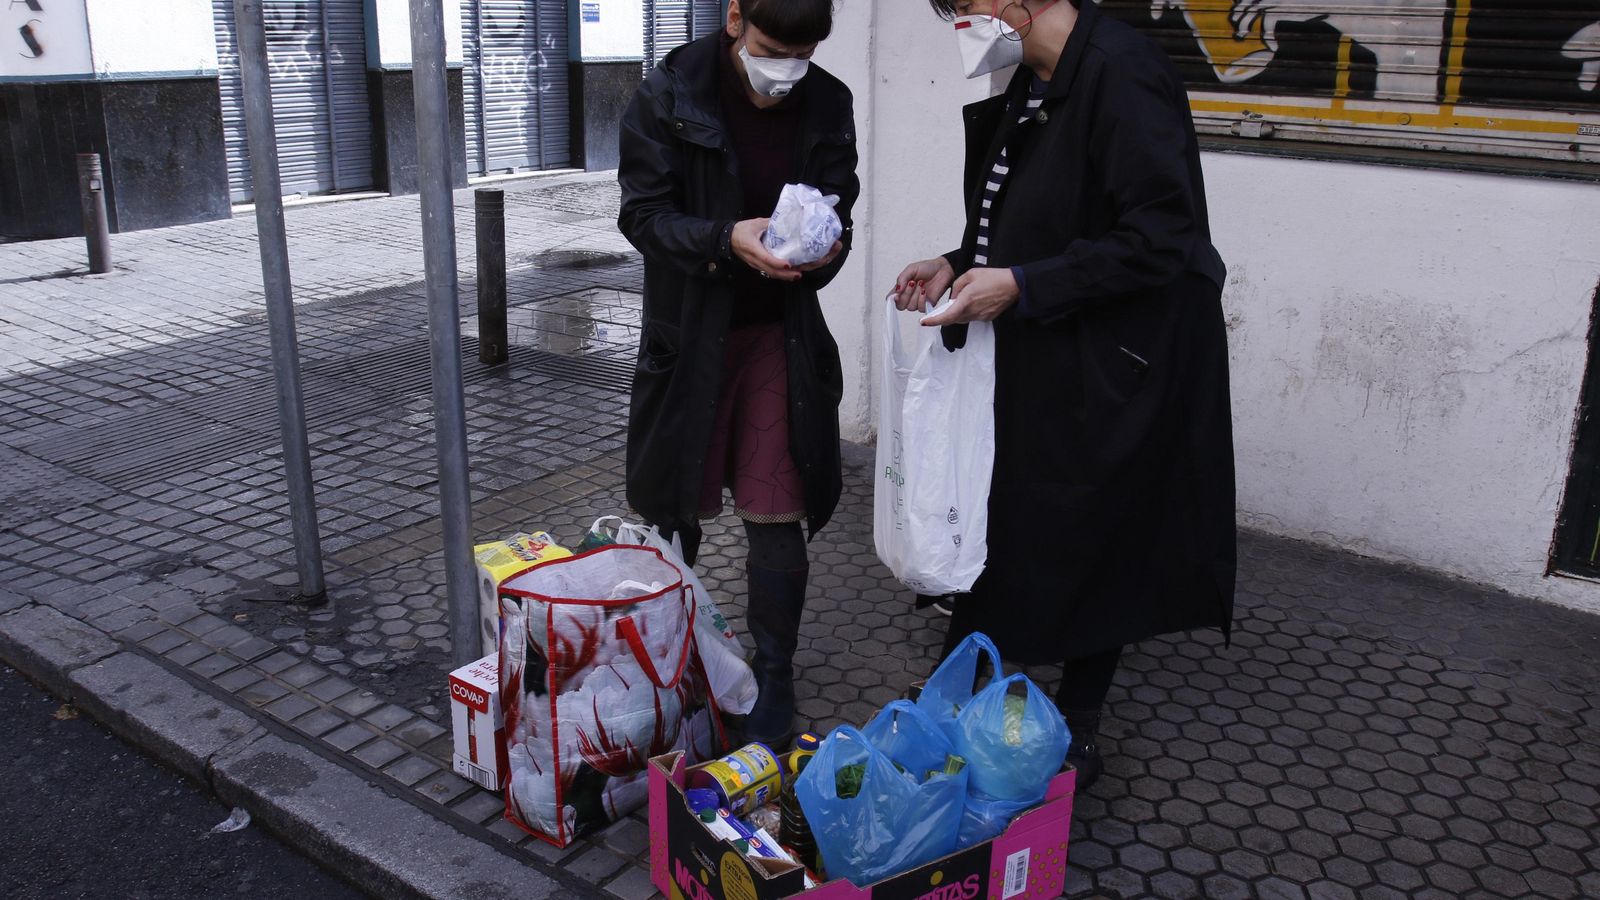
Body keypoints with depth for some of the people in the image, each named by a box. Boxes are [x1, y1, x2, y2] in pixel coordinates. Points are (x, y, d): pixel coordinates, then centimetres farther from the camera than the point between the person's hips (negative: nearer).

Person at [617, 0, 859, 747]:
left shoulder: (828, 106, -3)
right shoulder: (670, 96, -11)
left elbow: (836, 214, 2)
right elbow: (643, 213, -12)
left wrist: (822, 248, -21)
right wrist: (727, 238, -29)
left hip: (781, 334, 1)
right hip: (687, 331, -1)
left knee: (777, 518, 3)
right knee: (672, 509, 13)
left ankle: (774, 676, 19)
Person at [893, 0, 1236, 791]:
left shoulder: (1121, 75, -19)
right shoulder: (1032, 86, 9)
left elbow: (1161, 239, -23)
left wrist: (1021, 285, -22)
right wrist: (957, 266, 4)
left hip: (1113, 370, -8)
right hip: (1034, 362, 8)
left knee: (1089, 546, 6)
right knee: (1006, 531, 13)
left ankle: (1075, 739, 25)